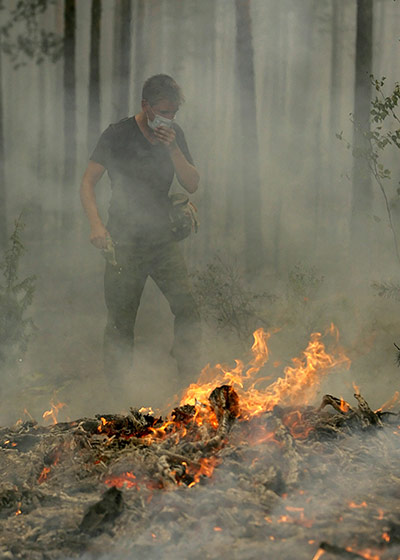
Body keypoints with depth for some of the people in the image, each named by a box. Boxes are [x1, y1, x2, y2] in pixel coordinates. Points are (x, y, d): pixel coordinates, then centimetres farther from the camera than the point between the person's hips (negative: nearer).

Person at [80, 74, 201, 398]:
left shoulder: (175, 135, 8)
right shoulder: (118, 135, -5)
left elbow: (193, 185, 3)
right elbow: (88, 183, -6)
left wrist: (172, 149, -12)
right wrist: (96, 224, -21)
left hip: (163, 239, 4)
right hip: (124, 241, -4)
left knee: (187, 309, -10)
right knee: (120, 323, 0)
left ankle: (188, 383, -2)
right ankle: (116, 392, 11)